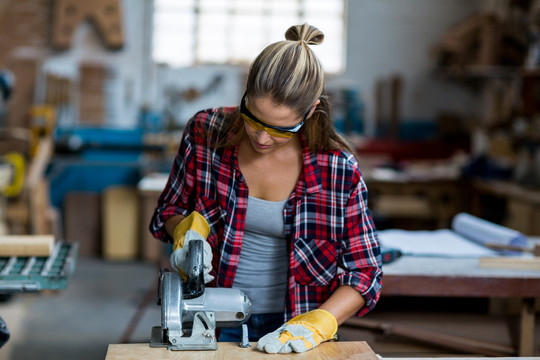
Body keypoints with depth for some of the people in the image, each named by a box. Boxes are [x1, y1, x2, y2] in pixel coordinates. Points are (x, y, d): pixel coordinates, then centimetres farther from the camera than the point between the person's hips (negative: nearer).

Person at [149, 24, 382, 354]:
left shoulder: (338, 168, -11)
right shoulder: (205, 134, -7)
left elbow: (365, 272, -4)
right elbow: (169, 211, 9)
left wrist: (317, 324, -18)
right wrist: (187, 227, -12)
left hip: (289, 327, 1)